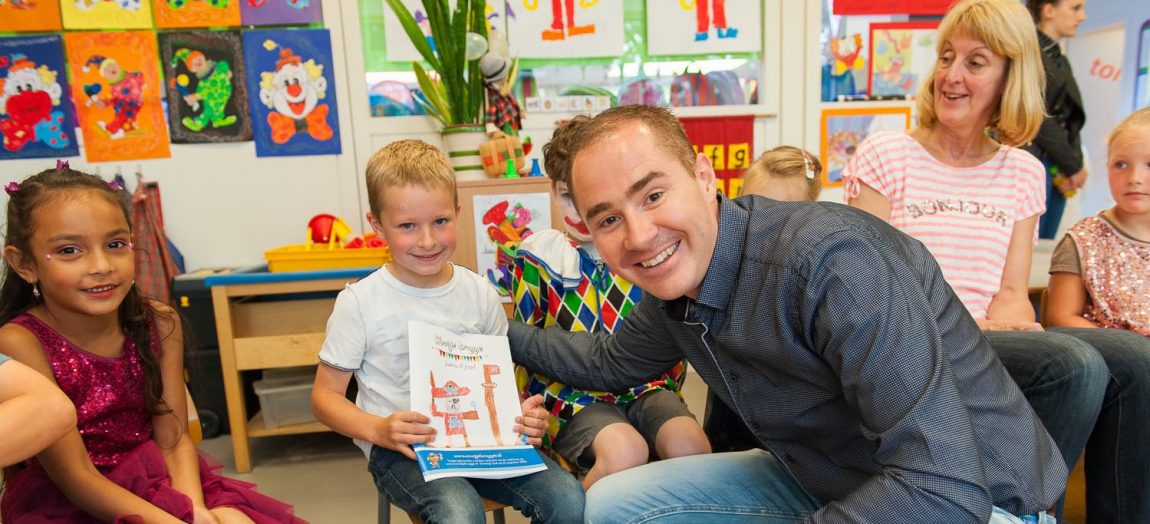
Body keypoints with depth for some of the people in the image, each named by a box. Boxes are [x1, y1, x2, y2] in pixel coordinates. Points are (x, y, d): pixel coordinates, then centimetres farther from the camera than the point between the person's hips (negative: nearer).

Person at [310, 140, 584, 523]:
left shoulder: (479, 293, 3)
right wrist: (379, 430, -19)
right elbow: (325, 396, 0)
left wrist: (524, 415, -9)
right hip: (400, 447, -3)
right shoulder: (360, 303, -7)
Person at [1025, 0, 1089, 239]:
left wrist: (1074, 165, -2)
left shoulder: (1060, 59, 18)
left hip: (1059, 168, 8)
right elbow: (1037, 119, -12)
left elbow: (1071, 120, 14)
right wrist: (1074, 166, -5)